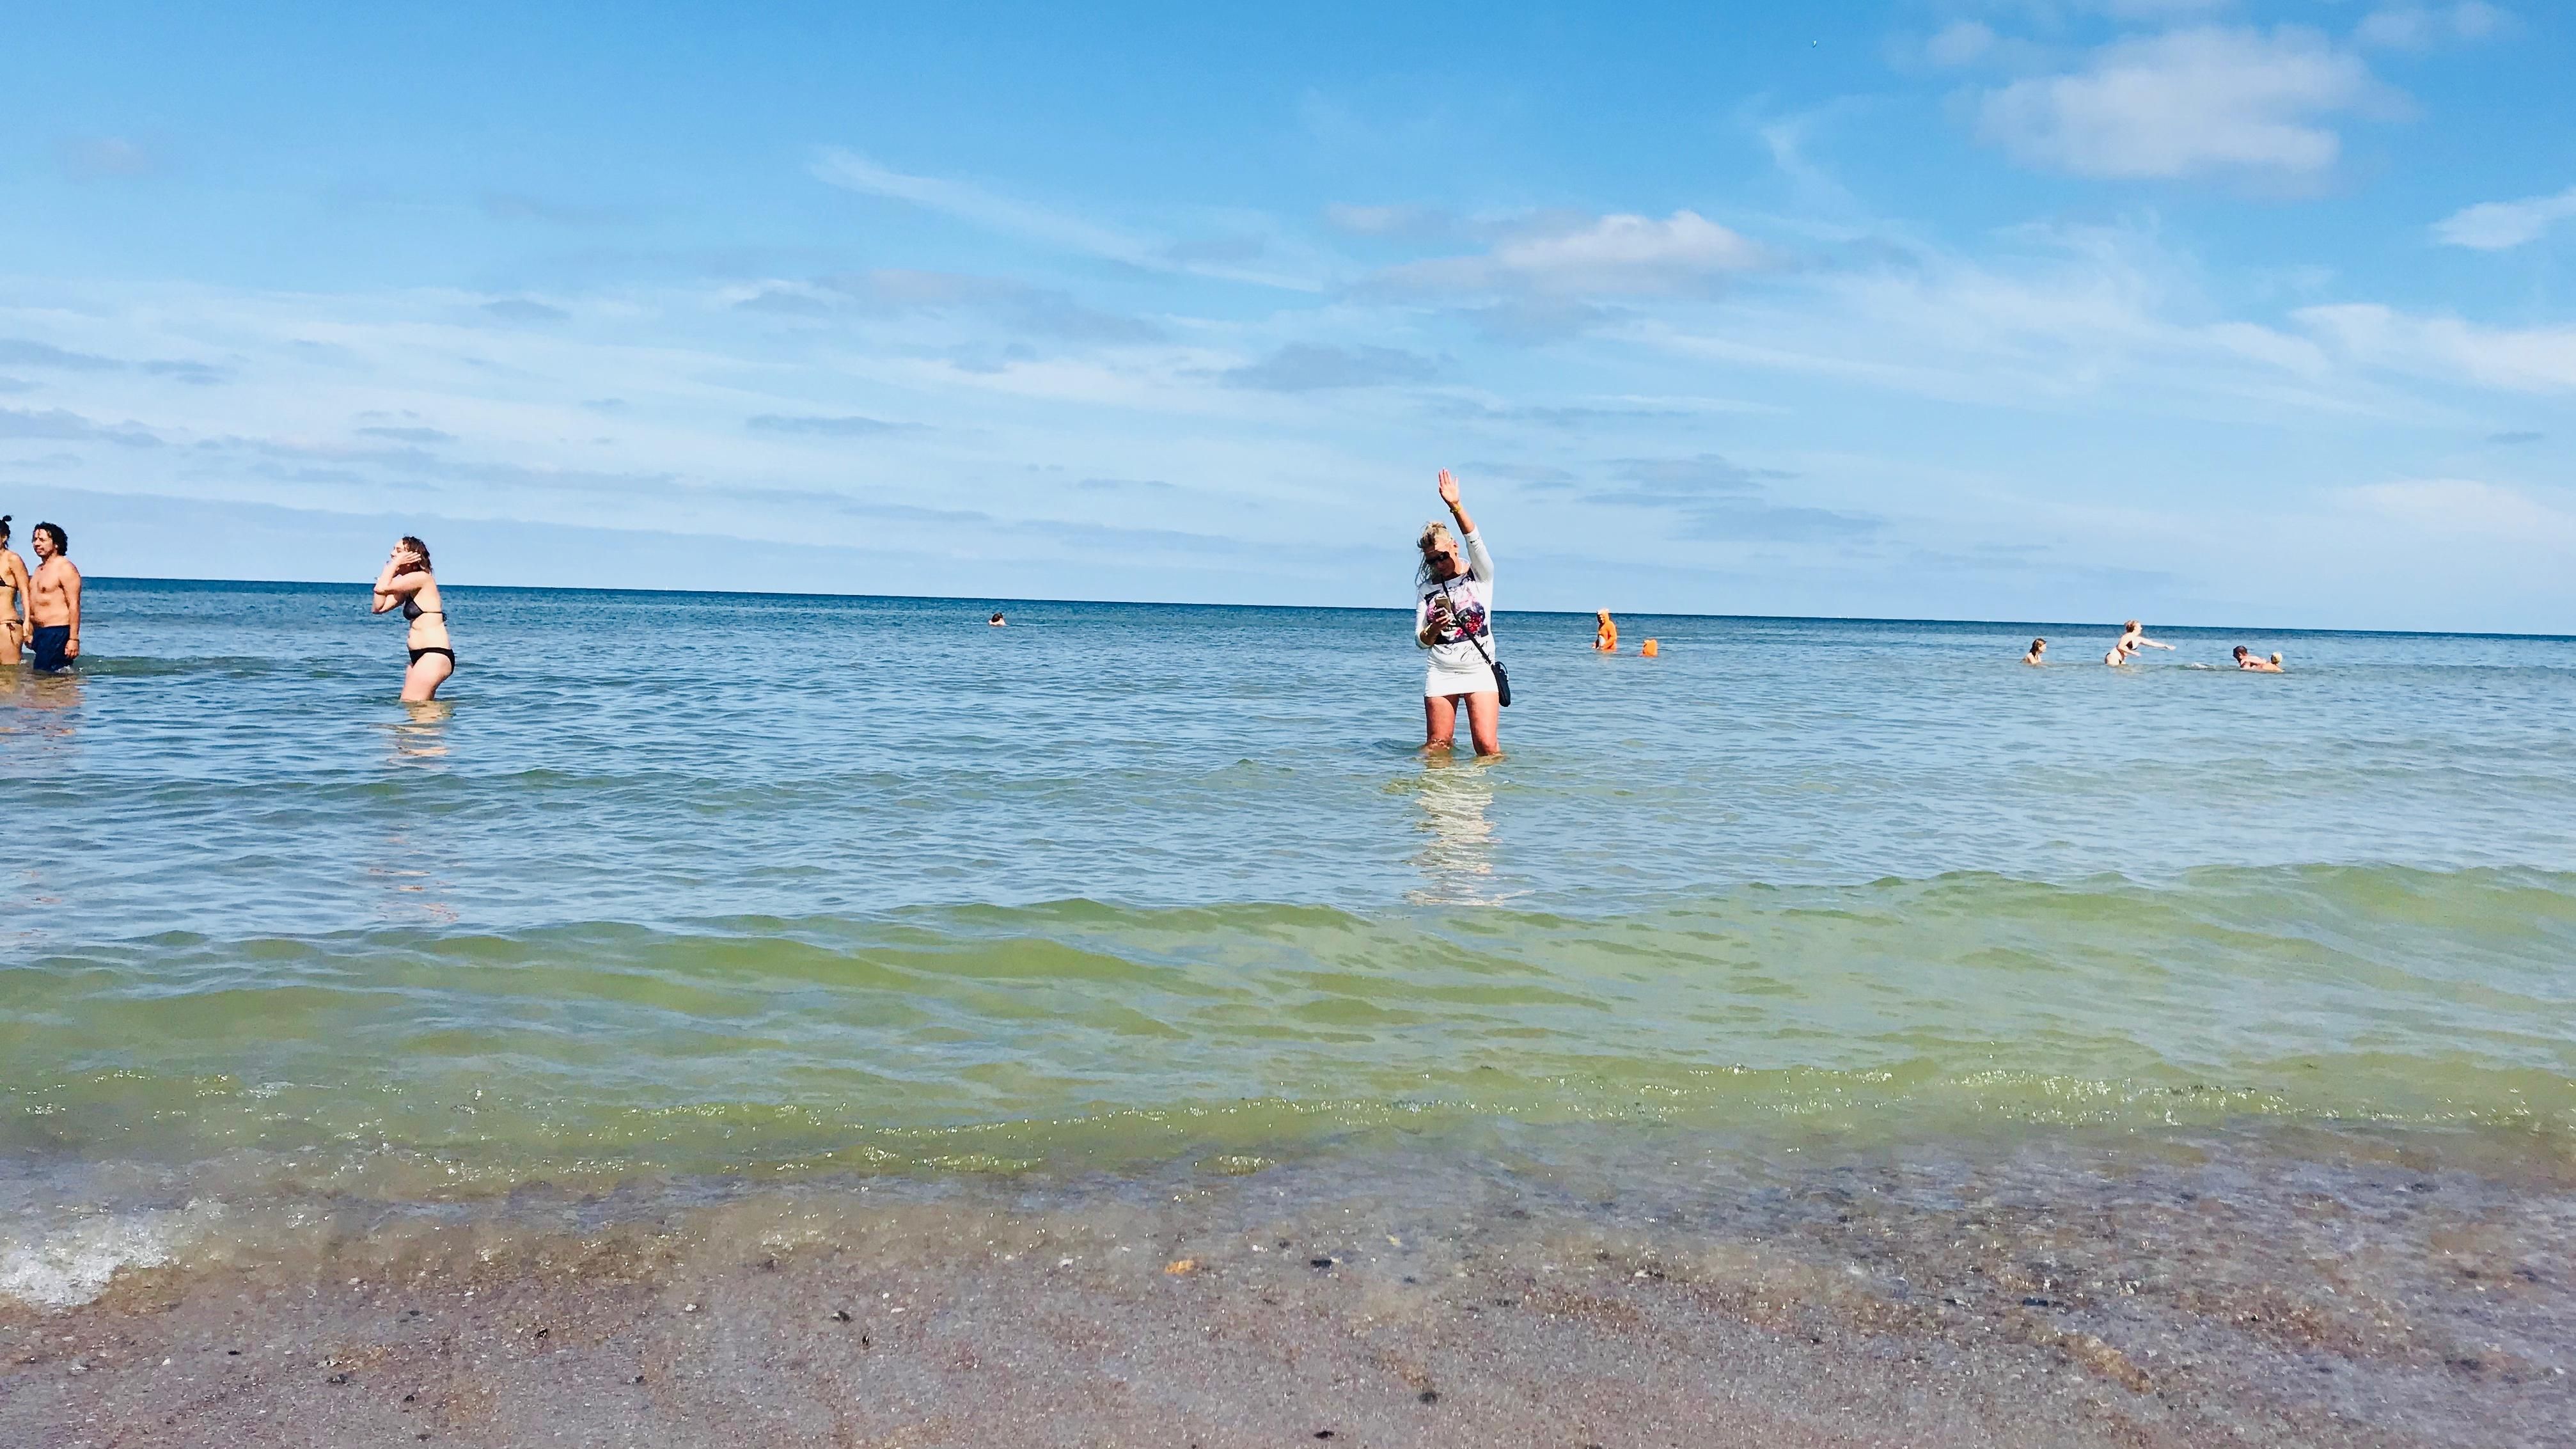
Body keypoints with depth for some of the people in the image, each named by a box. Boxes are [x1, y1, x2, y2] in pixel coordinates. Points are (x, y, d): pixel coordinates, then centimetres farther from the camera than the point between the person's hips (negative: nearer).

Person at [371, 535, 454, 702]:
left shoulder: (422, 577, -10)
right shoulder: (407, 588, 19)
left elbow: (382, 588, -19)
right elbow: (378, 607, 13)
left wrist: (395, 563, -6)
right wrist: (390, 570, 13)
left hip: (435, 655, -11)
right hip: (419, 657, 11)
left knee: (410, 706, -14)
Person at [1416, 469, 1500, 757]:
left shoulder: (1481, 576, 2)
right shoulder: (1428, 588, 8)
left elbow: (1475, 543, -18)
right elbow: (1421, 641, 7)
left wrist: (1456, 506, -32)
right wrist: (1435, 628, -17)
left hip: (1479, 671, -2)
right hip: (1441, 674, 3)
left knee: (1488, 748, -12)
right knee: (1436, 749, 3)